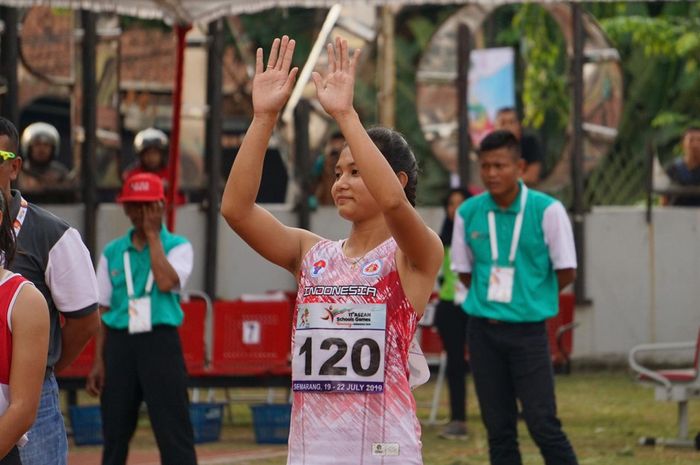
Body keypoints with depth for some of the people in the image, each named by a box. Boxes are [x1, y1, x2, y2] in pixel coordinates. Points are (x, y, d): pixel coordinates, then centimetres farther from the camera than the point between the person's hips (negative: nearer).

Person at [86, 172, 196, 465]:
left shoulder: (178, 246, 3)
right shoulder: (112, 252, 12)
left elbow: (167, 282, -17)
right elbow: (103, 309, 12)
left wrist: (153, 235, -8)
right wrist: (98, 361, 6)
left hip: (160, 342, -3)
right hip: (119, 344, 4)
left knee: (173, 432, -9)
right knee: (114, 433, 6)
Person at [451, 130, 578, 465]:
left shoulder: (547, 211, -9)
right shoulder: (468, 213, 1)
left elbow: (566, 272, -3)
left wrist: (530, 298, 5)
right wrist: (490, 298, 6)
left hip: (528, 329, -3)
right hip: (483, 330, 3)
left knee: (542, 422, -8)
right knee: (498, 426, 6)